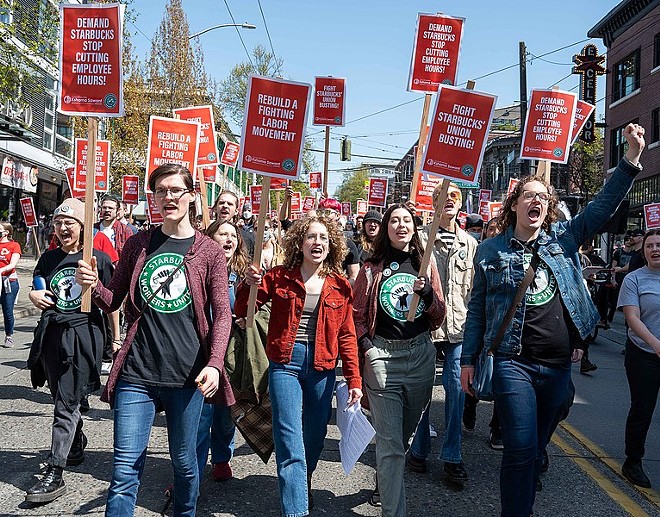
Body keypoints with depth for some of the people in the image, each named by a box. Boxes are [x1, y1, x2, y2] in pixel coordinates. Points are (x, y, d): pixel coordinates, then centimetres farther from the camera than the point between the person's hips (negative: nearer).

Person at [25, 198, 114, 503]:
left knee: (66, 404, -6)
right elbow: (37, 291, 21)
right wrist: (34, 295, 2)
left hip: (83, 334, -5)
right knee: (61, 397, 16)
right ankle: (76, 446, 39)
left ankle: (54, 474, -3)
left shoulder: (99, 258, -3)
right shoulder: (49, 258, 11)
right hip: (52, 332, 5)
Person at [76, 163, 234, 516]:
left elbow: (222, 314, -3)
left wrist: (214, 363, -17)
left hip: (188, 375, -1)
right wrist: (93, 286, -10)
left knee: (183, 461, 14)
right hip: (136, 372, 1)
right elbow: (112, 301, 13)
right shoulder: (138, 244, 8)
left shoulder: (209, 251, 1)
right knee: (126, 467, 2)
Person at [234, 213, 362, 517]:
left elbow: (347, 336, 4)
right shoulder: (280, 277, -1)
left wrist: (354, 380, 0)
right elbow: (242, 312, 1)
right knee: (290, 443, -6)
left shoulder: (340, 286, 3)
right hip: (285, 364, -2)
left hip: (322, 369, 2)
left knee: (314, 437, 16)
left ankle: (303, 484, 44)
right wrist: (249, 285, -20)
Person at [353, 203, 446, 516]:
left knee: (405, 432, 18)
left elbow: (438, 317, 7)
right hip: (382, 356, -3)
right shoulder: (372, 267, 2)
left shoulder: (426, 265, 8)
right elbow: (356, 313, 4)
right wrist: (366, 347, -10)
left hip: (421, 353, 3)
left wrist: (427, 292, -11)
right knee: (390, 441, -6)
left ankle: (384, 487, 42)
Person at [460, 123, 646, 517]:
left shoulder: (563, 238, 8)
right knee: (522, 450, -7)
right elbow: (477, 308, 4)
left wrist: (632, 158, -6)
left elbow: (602, 207, 5)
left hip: (558, 365, 4)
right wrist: (468, 359, 3)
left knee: (537, 447, 16)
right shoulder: (490, 251, 1)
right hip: (514, 363, -3)